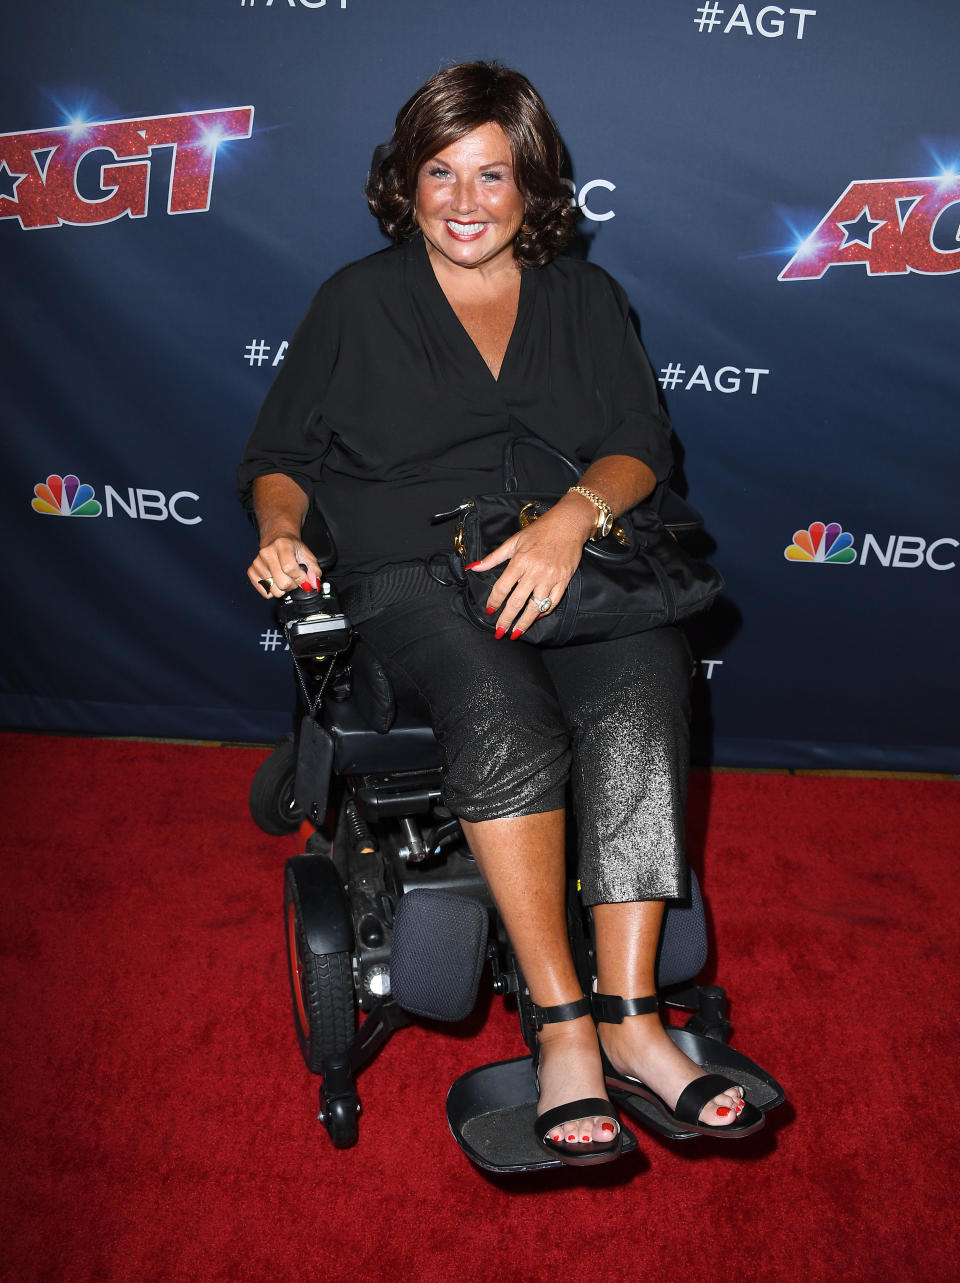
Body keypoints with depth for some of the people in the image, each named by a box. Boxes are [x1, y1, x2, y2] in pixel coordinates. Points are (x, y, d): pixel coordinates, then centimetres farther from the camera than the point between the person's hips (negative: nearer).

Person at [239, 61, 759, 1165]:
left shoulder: (585, 298, 20)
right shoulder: (358, 301, 16)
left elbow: (641, 445, 8)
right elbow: (280, 455, 16)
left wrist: (575, 514, -14)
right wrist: (281, 529, -8)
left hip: (576, 563, 2)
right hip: (412, 573, -1)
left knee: (643, 694, -32)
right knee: (502, 711, -35)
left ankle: (628, 1016, -27)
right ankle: (563, 1023, -27)